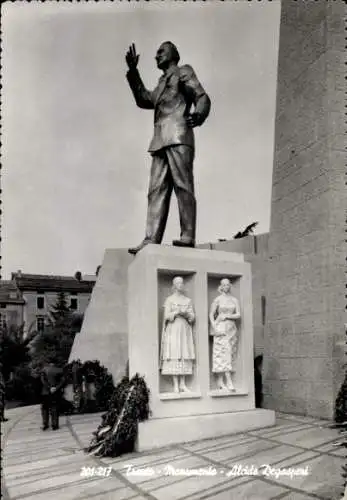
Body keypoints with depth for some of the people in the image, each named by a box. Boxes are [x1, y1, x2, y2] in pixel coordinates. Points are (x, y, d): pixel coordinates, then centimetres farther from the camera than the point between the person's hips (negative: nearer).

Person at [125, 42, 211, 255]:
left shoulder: (184, 72, 15)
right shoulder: (162, 85, 36)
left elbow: (203, 97, 1)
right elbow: (144, 99, 26)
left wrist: (198, 115, -21)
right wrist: (133, 71, 23)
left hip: (178, 134, -7)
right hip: (160, 140, 7)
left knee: (182, 184, -14)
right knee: (157, 190, -5)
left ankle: (188, 235, -18)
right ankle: (151, 239, -12)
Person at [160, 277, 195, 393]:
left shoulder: (188, 301, 14)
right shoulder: (169, 300, 4)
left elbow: (193, 318, 8)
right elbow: (167, 316, -4)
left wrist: (186, 314, -13)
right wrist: (177, 312, -19)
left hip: (185, 331, 4)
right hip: (173, 330, -3)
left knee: (184, 356, -1)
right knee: (174, 356, -8)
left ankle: (182, 384, 2)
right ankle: (175, 385, -6)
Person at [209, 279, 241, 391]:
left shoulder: (234, 300, 12)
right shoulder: (218, 299, 3)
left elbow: (238, 315, 4)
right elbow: (211, 315, 1)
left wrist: (226, 316, -8)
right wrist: (214, 328, -9)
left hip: (231, 328, 4)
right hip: (220, 327, -4)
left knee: (227, 354, 1)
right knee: (225, 353, -13)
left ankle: (220, 381, 5)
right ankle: (229, 382, -17)